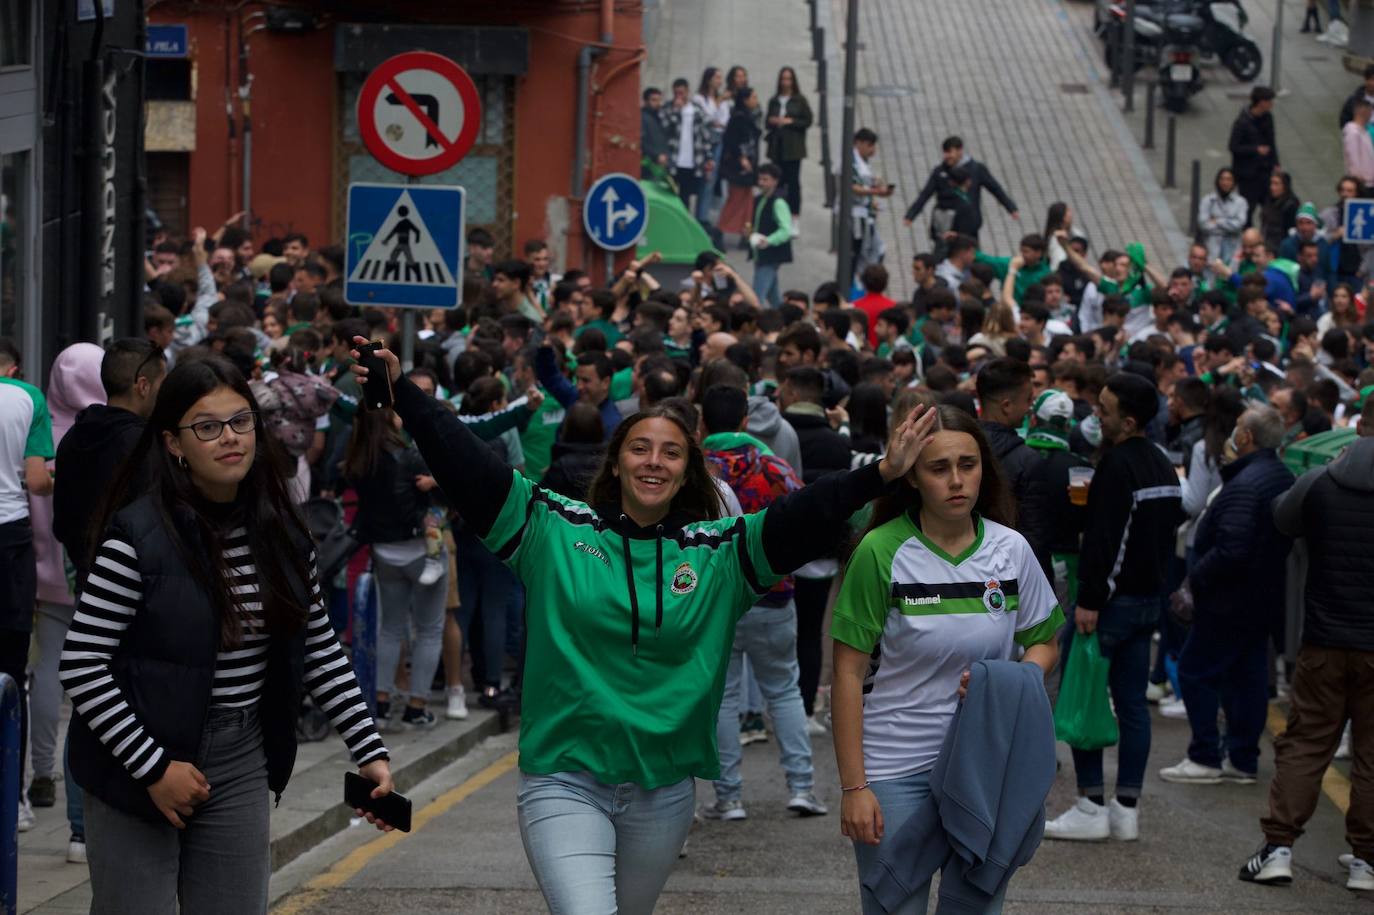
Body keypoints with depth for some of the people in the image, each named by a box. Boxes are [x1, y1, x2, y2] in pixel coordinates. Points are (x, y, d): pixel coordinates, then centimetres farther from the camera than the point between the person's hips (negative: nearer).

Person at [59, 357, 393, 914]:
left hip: (240, 764, 5)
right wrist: (153, 766, -18)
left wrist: (369, 751, 2)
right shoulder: (139, 535, -15)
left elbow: (321, 653, 10)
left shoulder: (280, 534, 3)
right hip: (136, 766, -5)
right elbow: (81, 665, -16)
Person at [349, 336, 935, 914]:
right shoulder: (554, 528, -2)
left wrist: (881, 475, -22)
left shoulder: (719, 550, 2)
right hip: (565, 779, -3)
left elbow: (804, 515, -8)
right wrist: (401, 391, -14)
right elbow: (466, 466, -6)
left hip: (663, 790, 3)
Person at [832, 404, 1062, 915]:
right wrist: (853, 787, -10)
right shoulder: (882, 552, -10)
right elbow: (849, 674, -8)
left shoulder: (1011, 550, 0)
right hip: (895, 772, -3)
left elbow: (1044, 644, 12)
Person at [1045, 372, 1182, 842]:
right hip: (1148, 600, 9)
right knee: (1132, 703, 10)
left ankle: (1091, 809, -2)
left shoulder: (1117, 465, -17)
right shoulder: (1163, 465, 12)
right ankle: (1127, 809, 12)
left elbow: (1103, 539, -22)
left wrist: (1090, 601, -21)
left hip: (1110, 599, -9)